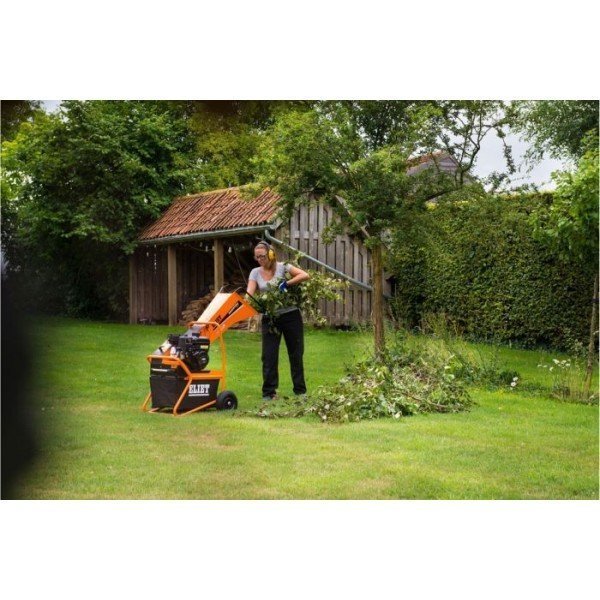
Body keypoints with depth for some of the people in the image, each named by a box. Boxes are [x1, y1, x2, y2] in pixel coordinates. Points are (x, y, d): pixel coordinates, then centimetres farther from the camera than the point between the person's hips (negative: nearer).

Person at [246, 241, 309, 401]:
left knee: (296, 354, 7)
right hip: (270, 319, 2)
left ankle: (300, 390, 17)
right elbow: (249, 292, -10)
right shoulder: (255, 273, 3)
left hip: (290, 315, -2)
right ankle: (269, 392, 3)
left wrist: (286, 283, -24)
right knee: (269, 356, -3)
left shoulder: (282, 267, -5)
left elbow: (304, 275, -16)